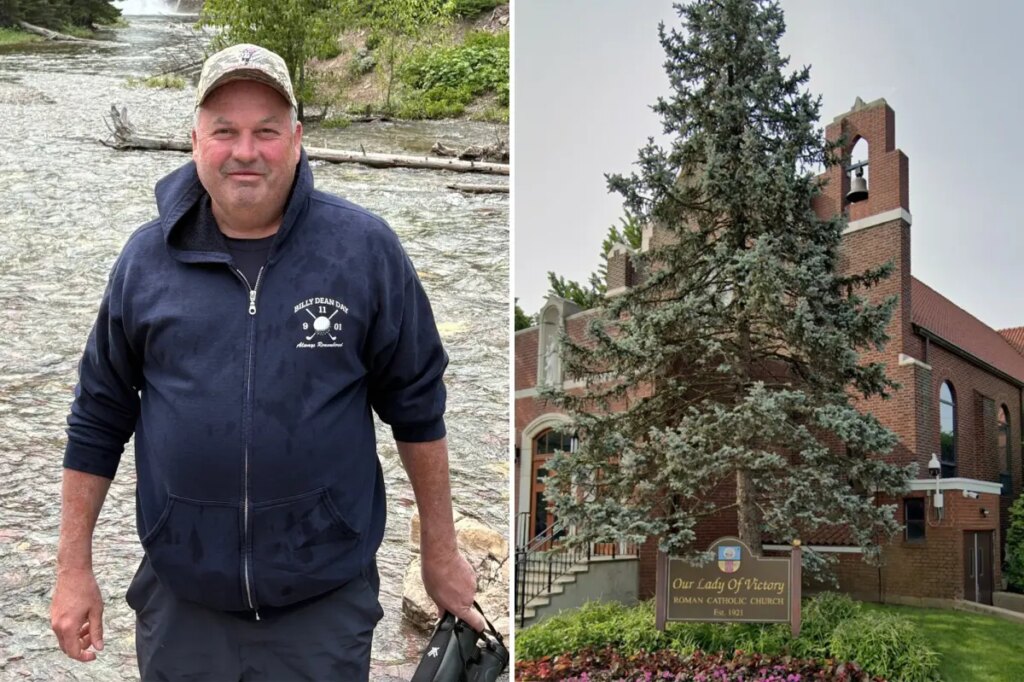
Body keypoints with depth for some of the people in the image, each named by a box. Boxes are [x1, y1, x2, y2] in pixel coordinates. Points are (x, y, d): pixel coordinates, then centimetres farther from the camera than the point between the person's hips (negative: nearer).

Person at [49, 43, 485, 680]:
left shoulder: (365, 249, -8)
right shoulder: (146, 258, -1)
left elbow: (417, 407, -1)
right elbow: (98, 420, 7)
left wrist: (442, 554, 3)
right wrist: (75, 567, 7)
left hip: (326, 604, -2)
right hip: (181, 604, 2)